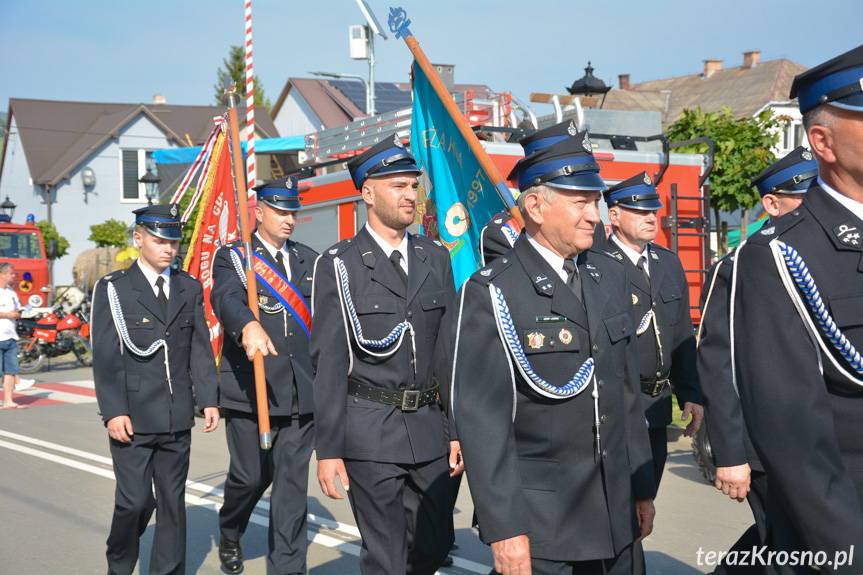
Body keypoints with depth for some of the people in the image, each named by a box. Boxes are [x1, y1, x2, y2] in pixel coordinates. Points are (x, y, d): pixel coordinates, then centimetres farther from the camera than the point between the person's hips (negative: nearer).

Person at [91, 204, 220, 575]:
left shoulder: (189, 289, 11)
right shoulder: (113, 288, -1)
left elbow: (200, 349, 10)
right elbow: (106, 357, -5)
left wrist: (208, 400, 1)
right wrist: (113, 412, -12)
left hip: (177, 418, 4)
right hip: (132, 418, -3)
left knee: (173, 502, 7)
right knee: (135, 500, -3)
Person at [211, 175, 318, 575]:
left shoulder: (309, 260, 14)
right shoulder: (233, 257, 0)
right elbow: (226, 298, -21)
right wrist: (249, 326, -41)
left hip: (301, 389, 3)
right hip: (249, 388, -3)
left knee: (292, 481, 3)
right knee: (250, 475, 4)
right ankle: (229, 535, 34)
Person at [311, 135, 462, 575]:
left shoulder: (436, 259, 9)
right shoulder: (339, 265, -5)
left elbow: (448, 351, 11)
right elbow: (329, 362, -6)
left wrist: (456, 430, 9)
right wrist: (328, 450, -9)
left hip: (429, 426, 5)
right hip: (370, 432, -5)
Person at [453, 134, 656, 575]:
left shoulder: (609, 276, 9)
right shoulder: (492, 293, -12)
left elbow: (626, 391, 13)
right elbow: (482, 418, -15)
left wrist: (642, 488, 14)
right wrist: (504, 529, -17)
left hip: (615, 513, 6)